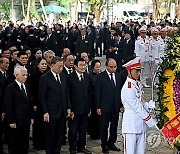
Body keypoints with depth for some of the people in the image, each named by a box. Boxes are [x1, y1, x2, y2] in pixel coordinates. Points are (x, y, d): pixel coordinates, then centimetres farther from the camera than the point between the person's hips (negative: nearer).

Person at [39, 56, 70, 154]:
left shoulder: (63, 76, 8)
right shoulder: (45, 78, -10)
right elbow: (42, 97, -10)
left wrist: (67, 108, 10)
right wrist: (45, 112, -14)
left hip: (62, 112, 6)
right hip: (51, 112, -6)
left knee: (60, 135, 11)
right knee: (50, 136, 4)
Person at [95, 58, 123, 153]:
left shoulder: (118, 76, 7)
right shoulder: (101, 77, -7)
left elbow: (120, 91, 10)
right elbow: (97, 93, -7)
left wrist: (121, 105, 6)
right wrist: (98, 107, -10)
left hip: (116, 107, 4)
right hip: (105, 107, -4)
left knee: (114, 127, 11)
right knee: (104, 127, 4)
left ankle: (111, 143, 25)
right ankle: (104, 145, 16)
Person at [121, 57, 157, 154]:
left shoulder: (138, 84, 11)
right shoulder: (128, 88, -19)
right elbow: (137, 107, -19)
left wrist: (149, 105, -2)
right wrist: (151, 121, -14)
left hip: (141, 123, 9)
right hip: (131, 123, -9)